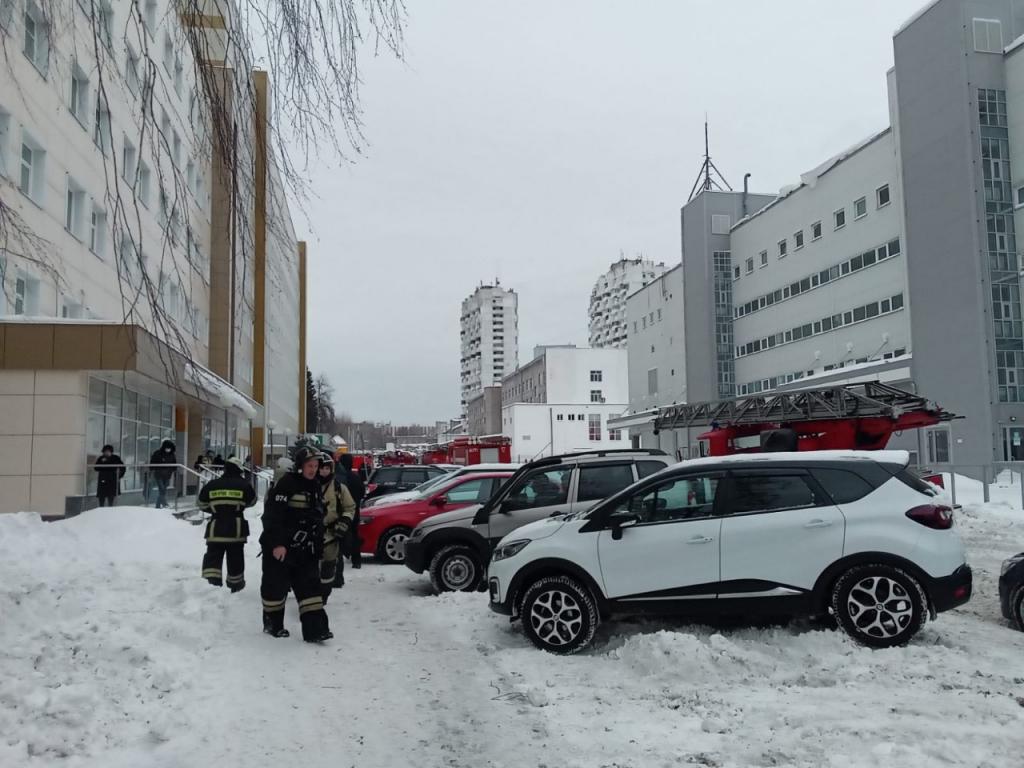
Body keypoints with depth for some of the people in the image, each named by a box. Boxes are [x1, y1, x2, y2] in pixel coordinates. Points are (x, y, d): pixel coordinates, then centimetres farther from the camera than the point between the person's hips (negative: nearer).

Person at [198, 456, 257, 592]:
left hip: (215, 529, 0)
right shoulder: (243, 485, -4)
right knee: (235, 559, 13)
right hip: (236, 529, 0)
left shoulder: (212, 485, -1)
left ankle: (211, 583, -11)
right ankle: (235, 585, 26)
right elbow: (251, 501, 12)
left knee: (213, 557, 4)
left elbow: (202, 504, 9)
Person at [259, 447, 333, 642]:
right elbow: (273, 515, -20)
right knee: (276, 586, 6)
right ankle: (272, 624, 24)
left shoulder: (315, 487, 11)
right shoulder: (286, 484, -14)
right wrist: (277, 543, -24)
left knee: (310, 586, -1)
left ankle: (314, 628, -3)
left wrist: (318, 548, 19)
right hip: (279, 548, -7)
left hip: (305, 550, 7)